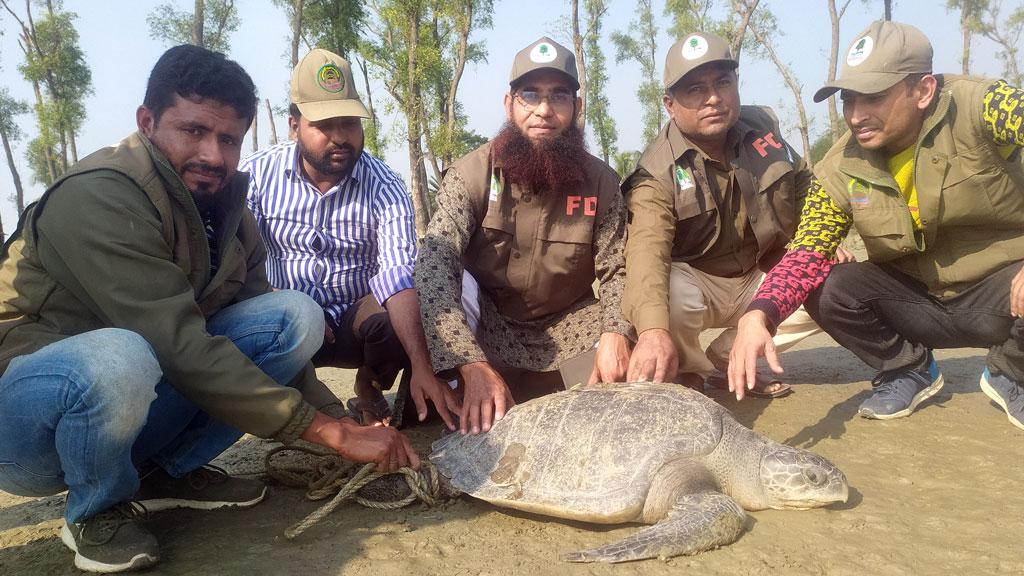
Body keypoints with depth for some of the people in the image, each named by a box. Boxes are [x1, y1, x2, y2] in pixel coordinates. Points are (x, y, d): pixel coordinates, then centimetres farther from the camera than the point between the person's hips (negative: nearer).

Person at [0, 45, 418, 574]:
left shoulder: (222, 204, 0)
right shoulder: (98, 196, -24)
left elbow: (276, 332, -1)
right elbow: (181, 347, -32)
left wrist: (345, 423, -14)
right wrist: (331, 432, -30)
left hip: (137, 405, 6)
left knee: (296, 313, -9)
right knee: (116, 358, -41)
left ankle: (167, 473, 2)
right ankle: (97, 509, -7)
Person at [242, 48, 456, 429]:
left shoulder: (384, 187, -13)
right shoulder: (257, 174, -8)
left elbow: (399, 277, -25)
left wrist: (422, 367, -37)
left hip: (355, 324, 0)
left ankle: (370, 390, 4)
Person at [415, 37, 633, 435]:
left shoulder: (600, 180, -8)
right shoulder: (470, 175, -17)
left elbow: (615, 271, -7)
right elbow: (435, 266, -29)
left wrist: (616, 332, -31)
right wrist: (473, 365, -43)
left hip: (568, 327, 3)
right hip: (488, 328, -3)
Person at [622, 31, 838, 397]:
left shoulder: (763, 127, -4)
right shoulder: (658, 173, -22)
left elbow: (804, 186, 14)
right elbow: (647, 251, -39)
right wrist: (653, 330, -56)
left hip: (764, 279, 6)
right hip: (695, 283, -5)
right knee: (668, 291, -37)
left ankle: (727, 359, -2)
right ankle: (687, 371, -2)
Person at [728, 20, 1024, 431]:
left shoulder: (978, 108, -21)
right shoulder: (841, 168, -12)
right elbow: (807, 253, -16)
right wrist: (759, 314, -36)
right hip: (917, 300, 3)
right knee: (825, 290, -20)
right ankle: (909, 369, 8)